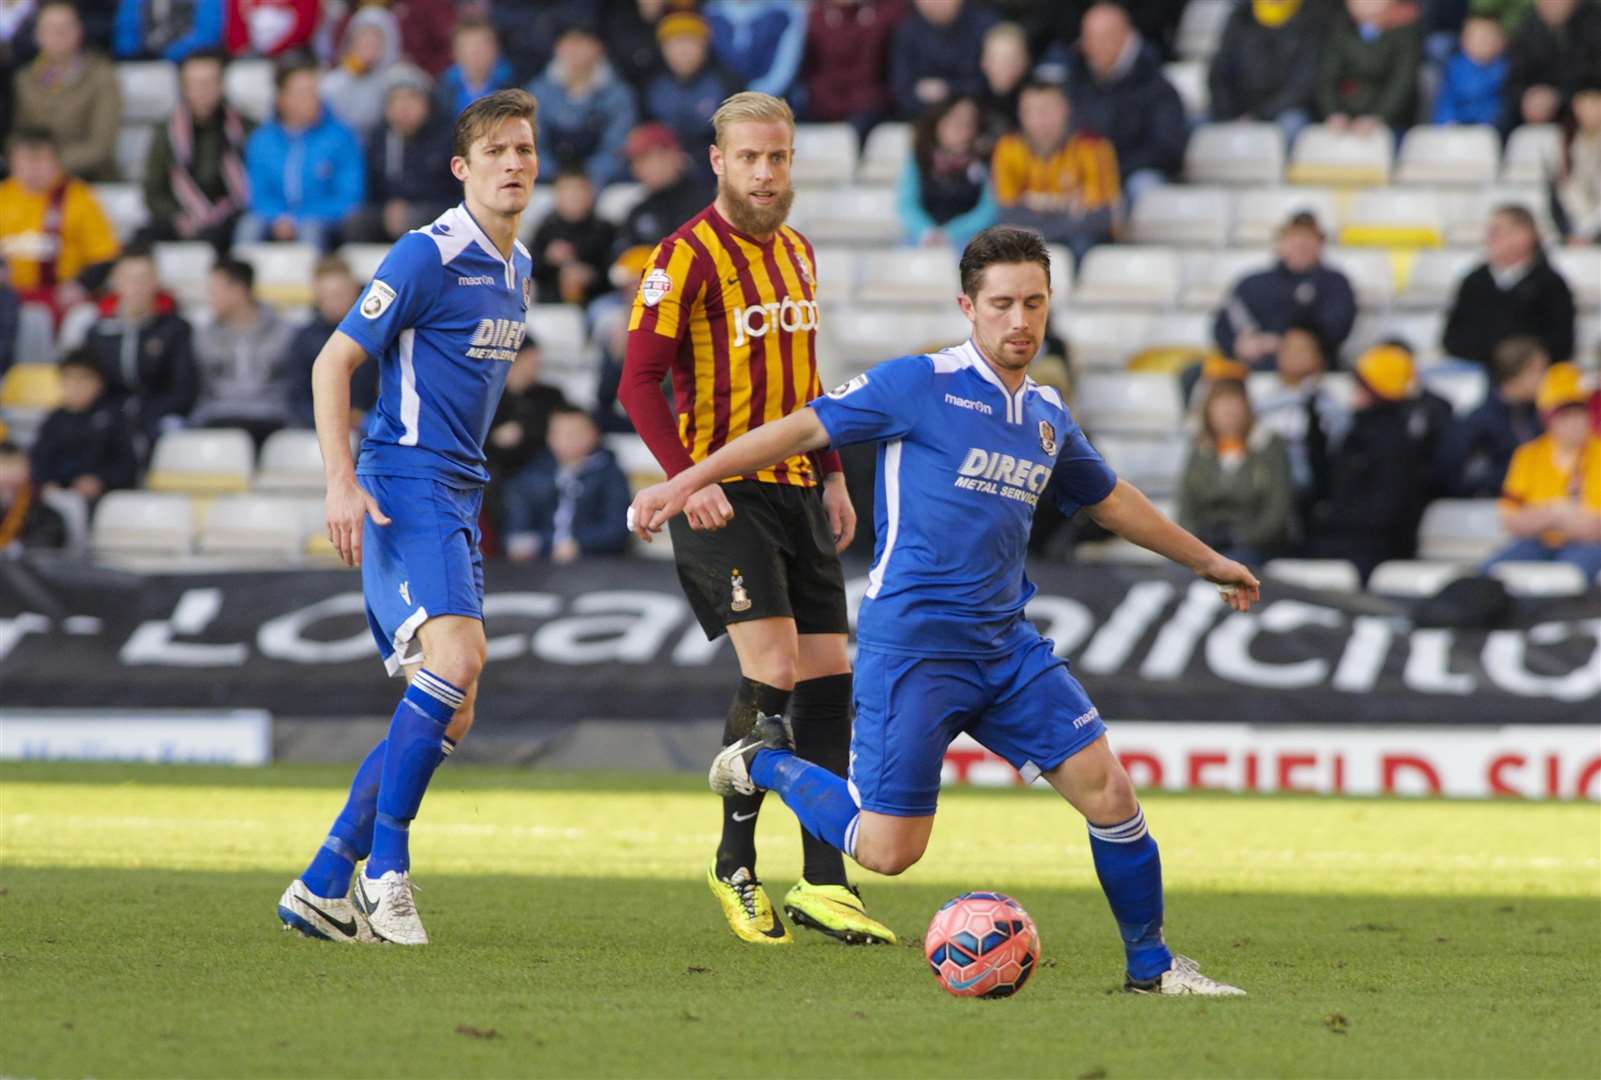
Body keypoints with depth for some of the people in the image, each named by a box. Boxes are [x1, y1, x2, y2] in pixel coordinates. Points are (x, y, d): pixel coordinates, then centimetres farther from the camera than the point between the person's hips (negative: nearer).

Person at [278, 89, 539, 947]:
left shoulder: (517, 270, 15)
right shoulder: (427, 257, -10)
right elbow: (333, 362, -10)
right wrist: (342, 482, -20)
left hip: (458, 502, 9)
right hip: (404, 489, -9)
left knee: (448, 715, 5)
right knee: (456, 655, -27)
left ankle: (324, 885, 10)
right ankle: (385, 866, -19)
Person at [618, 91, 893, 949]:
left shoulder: (797, 253, 14)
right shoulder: (688, 256, -8)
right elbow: (639, 381, -11)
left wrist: (831, 477, 16)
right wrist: (687, 479, -20)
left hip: (796, 491, 7)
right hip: (722, 492, -7)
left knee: (829, 677, 2)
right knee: (773, 669, -16)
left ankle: (823, 883, 6)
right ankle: (735, 861, 1)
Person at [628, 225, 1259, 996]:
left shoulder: (1048, 419, 12)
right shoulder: (919, 385, -8)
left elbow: (1109, 498, 30)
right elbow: (803, 430, -6)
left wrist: (1207, 562, 39)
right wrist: (684, 484, -11)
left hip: (1006, 644, 6)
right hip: (911, 646, -6)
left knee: (1107, 789, -5)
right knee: (887, 849, -9)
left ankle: (1150, 963, 11)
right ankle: (766, 760, 18)